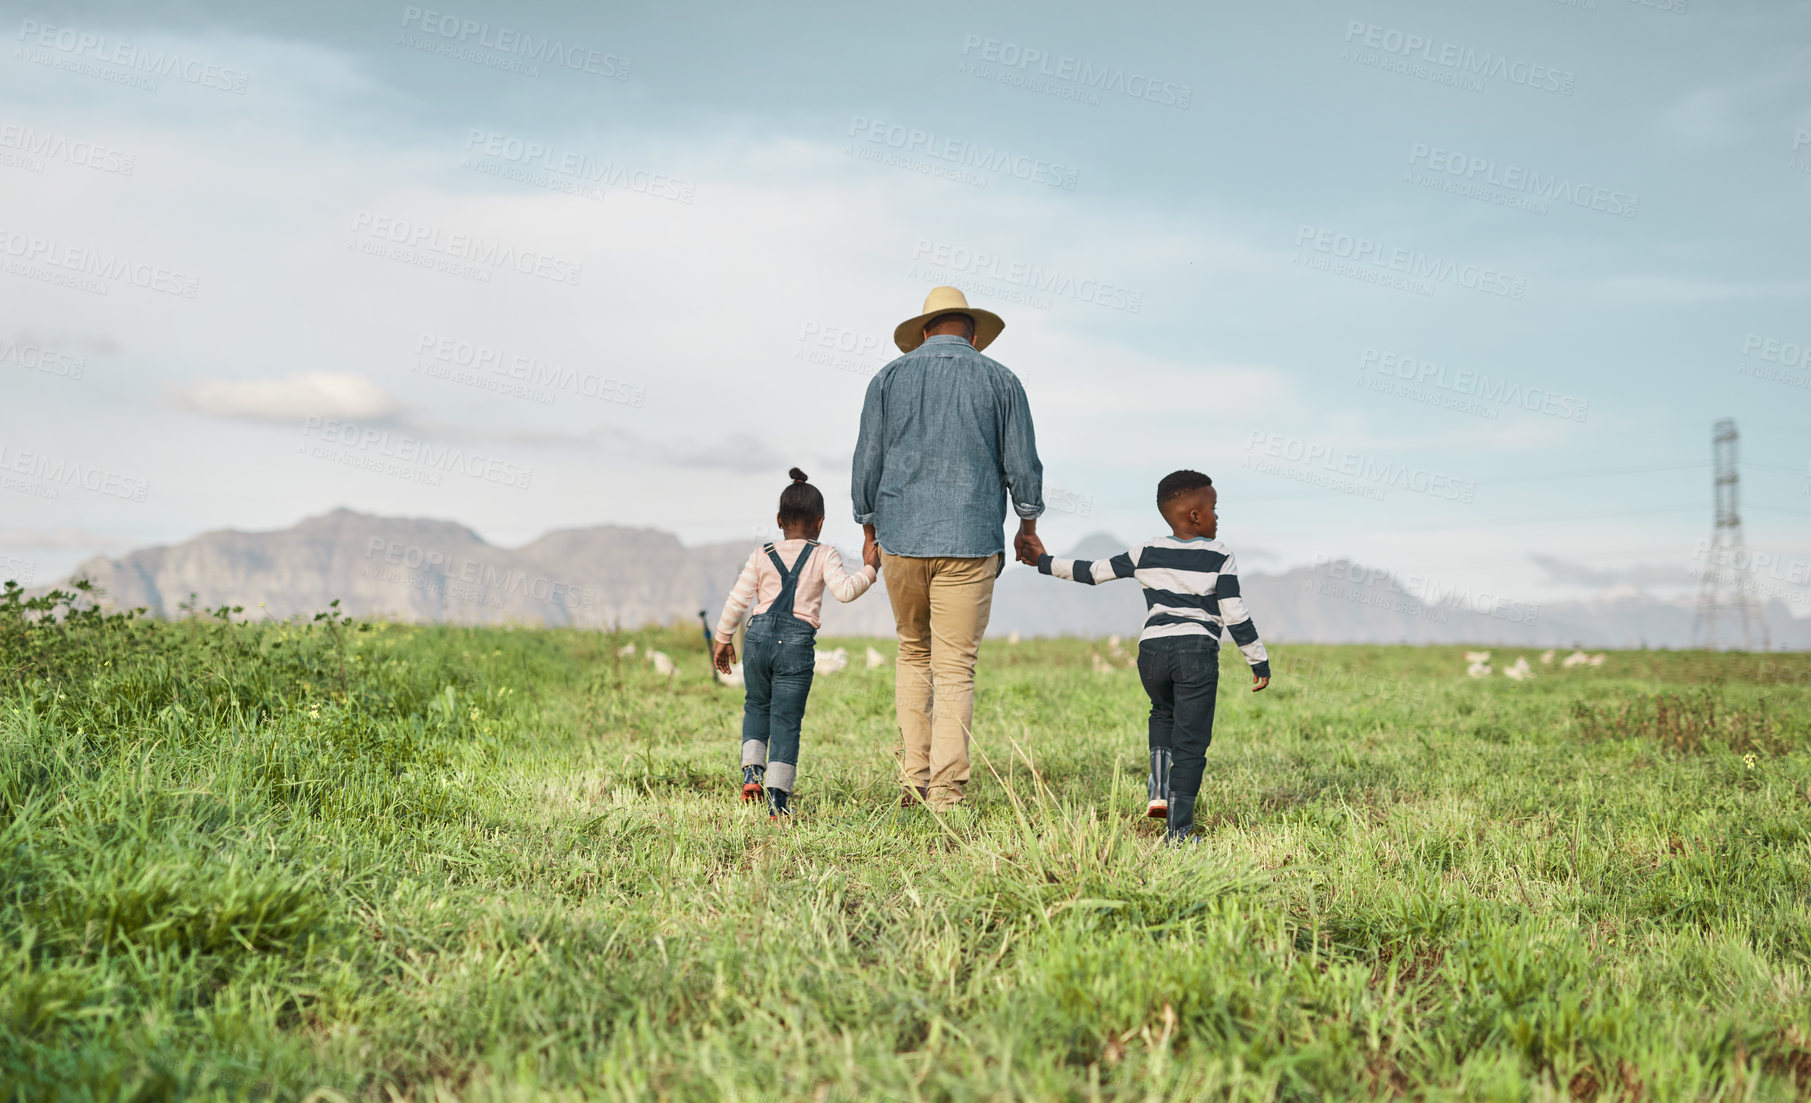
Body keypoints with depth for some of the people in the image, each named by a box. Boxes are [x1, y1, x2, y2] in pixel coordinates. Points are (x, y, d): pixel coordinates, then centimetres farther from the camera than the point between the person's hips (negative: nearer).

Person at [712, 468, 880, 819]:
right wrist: (869, 569, 5)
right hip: (797, 643, -2)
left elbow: (738, 600, 7)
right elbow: (844, 590, -11)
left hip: (760, 635, 2)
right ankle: (777, 797, -1)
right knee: (786, 718, 2)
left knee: (757, 704, 24)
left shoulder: (761, 555, 9)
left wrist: (723, 638, 16)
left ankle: (752, 769, 7)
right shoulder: (823, 556, 3)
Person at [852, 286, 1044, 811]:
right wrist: (1028, 522, 19)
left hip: (902, 538, 2)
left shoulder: (889, 378, 7)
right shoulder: (999, 380, 3)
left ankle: (913, 779, 14)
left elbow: (867, 462, 7)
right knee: (955, 668, 1)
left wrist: (869, 526, 18)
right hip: (970, 541, -2)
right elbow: (1023, 465, 3)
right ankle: (946, 794, -2)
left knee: (913, 654, 19)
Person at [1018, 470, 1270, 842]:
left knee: (1164, 714, 30)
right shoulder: (1219, 556, 2)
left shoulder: (1146, 553, 10)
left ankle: (1159, 791, 13)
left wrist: (1046, 562, 26)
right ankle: (1177, 829, -3)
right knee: (1190, 738, 1)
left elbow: (1094, 571, 14)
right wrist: (1258, 660, 4)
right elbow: (1234, 613, -3)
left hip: (1152, 650, 3)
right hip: (1198, 651, -3)